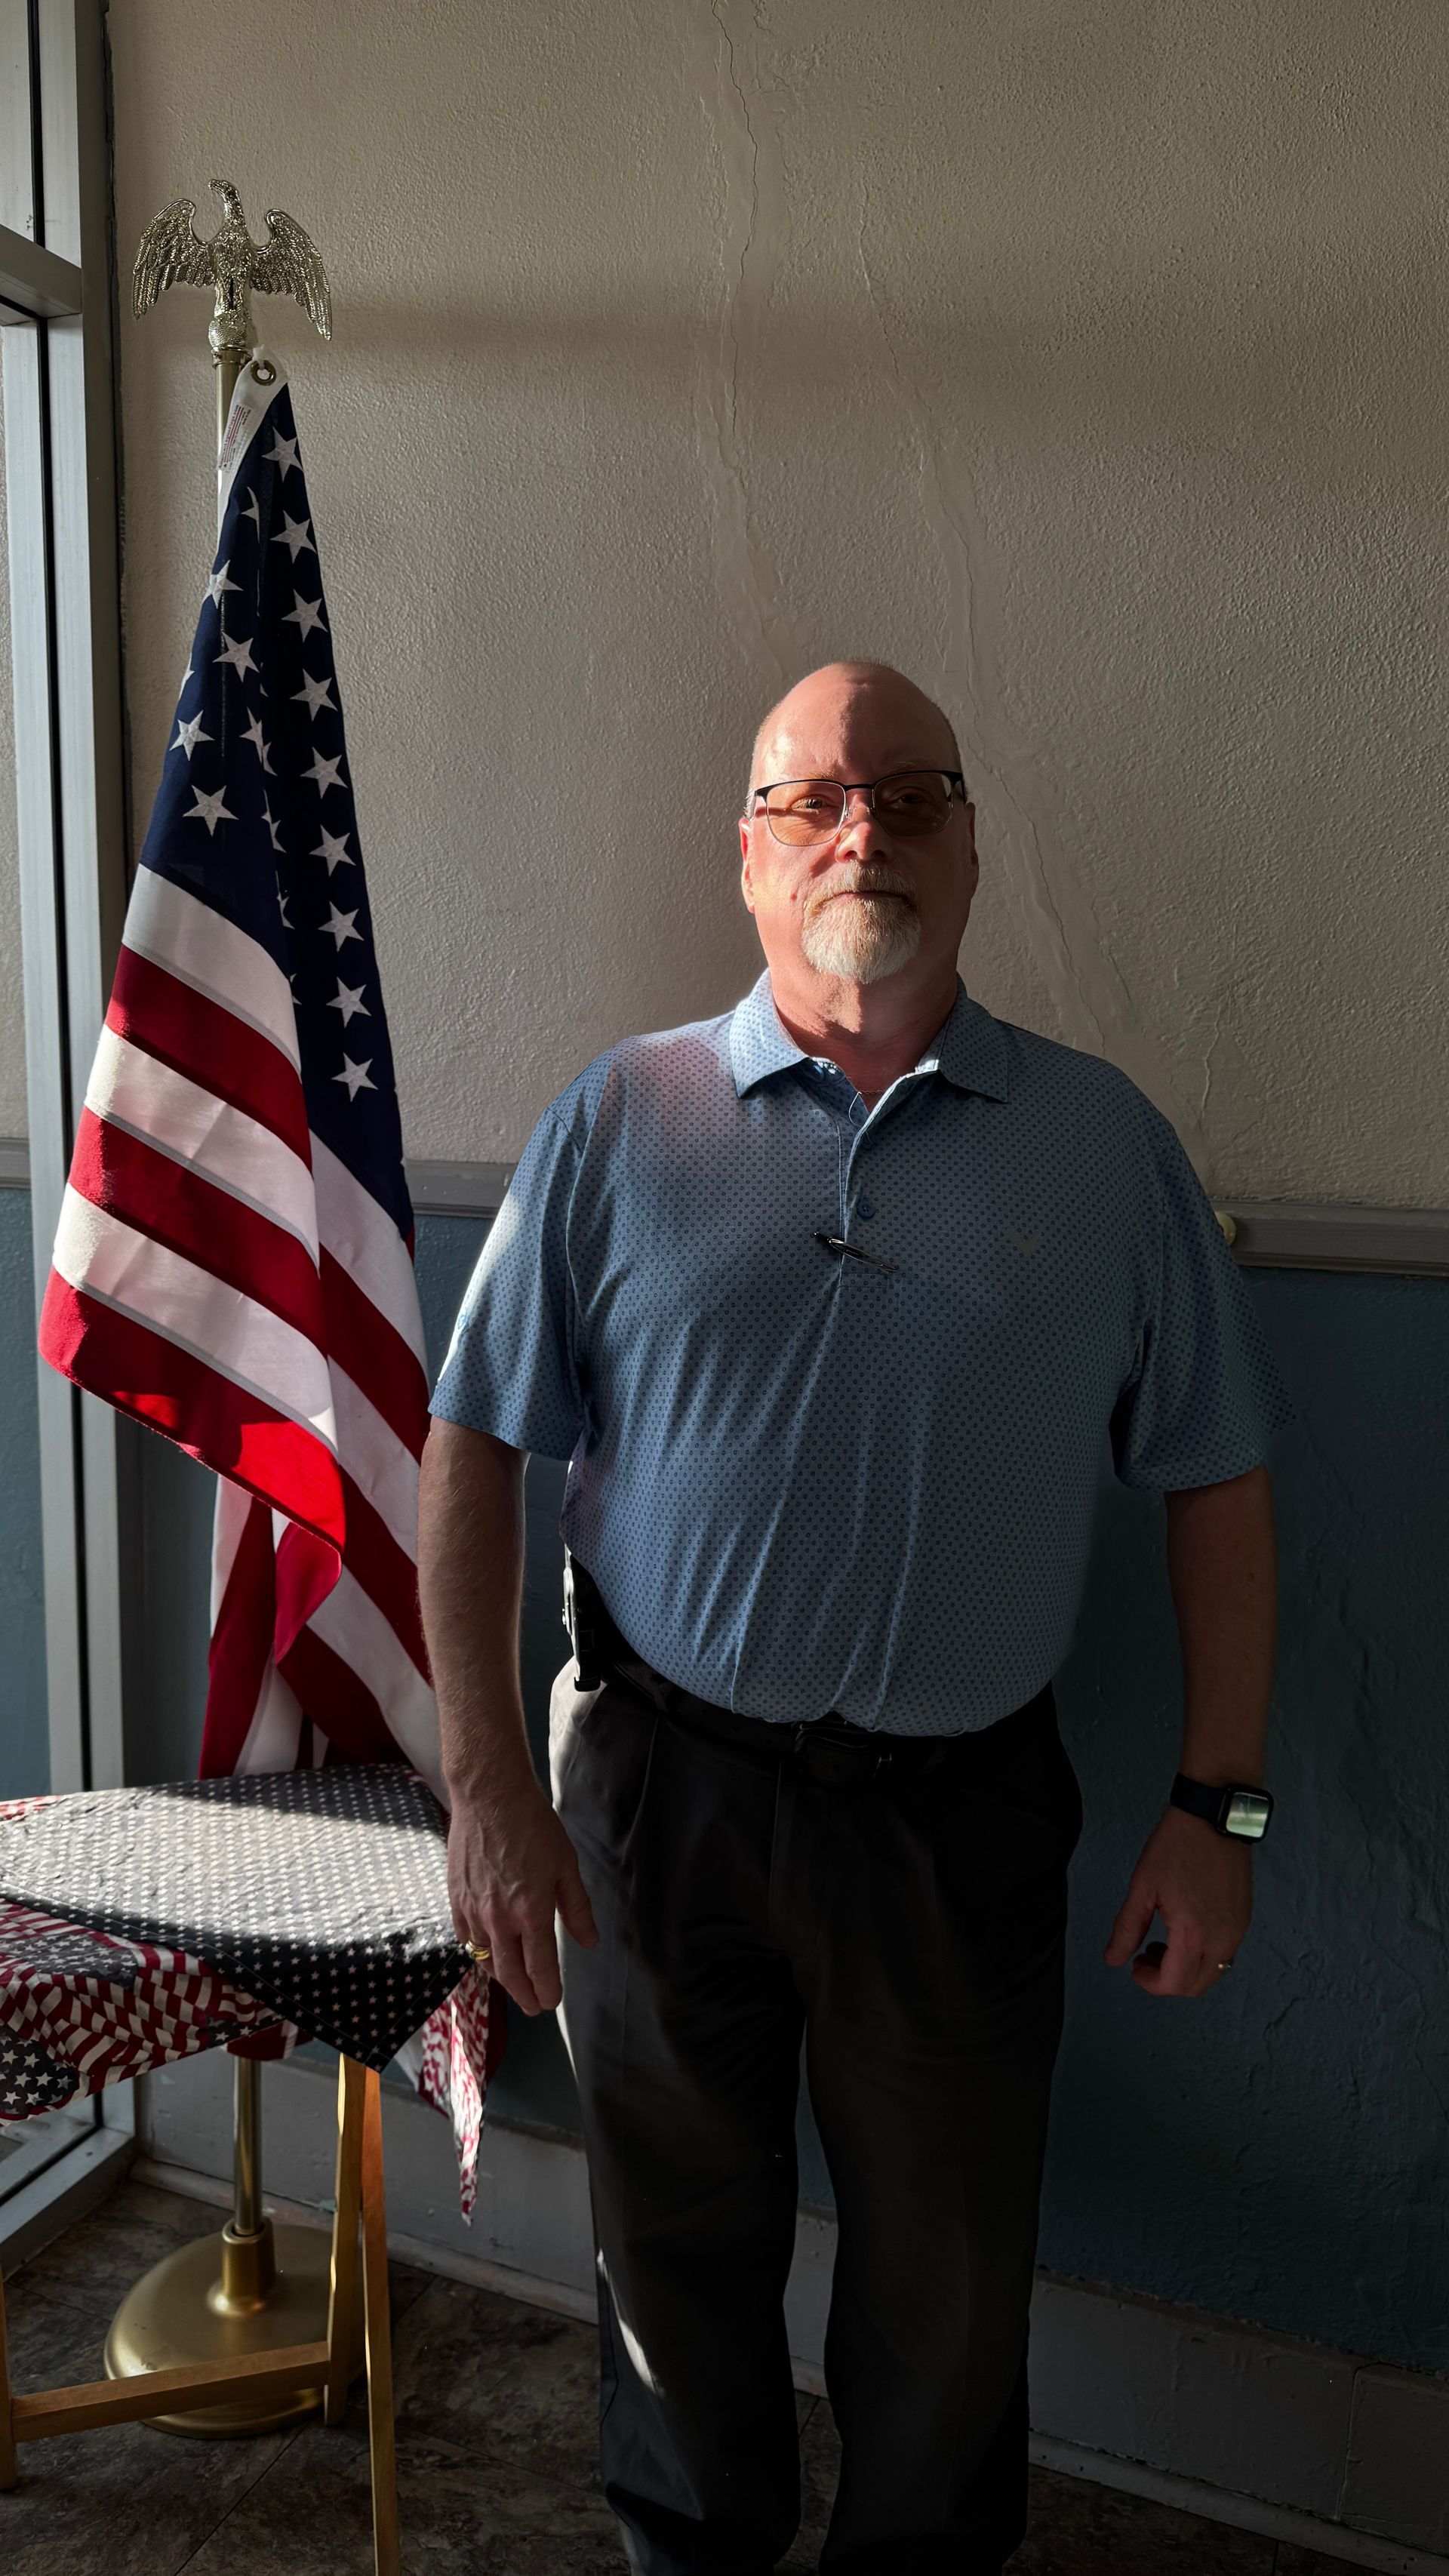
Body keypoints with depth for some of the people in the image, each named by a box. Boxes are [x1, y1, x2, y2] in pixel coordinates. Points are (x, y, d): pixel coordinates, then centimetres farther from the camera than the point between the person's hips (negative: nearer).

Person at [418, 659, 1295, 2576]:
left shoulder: (1105, 1142, -1)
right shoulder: (625, 1119, -3)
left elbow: (1217, 1485, 1)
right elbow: (472, 1449, -2)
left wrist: (1219, 1805, -3)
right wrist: (489, 1783, -7)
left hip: (966, 1811, 0)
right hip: (662, 1783, 0)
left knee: (948, 2282, 17)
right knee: (680, 2242, 19)